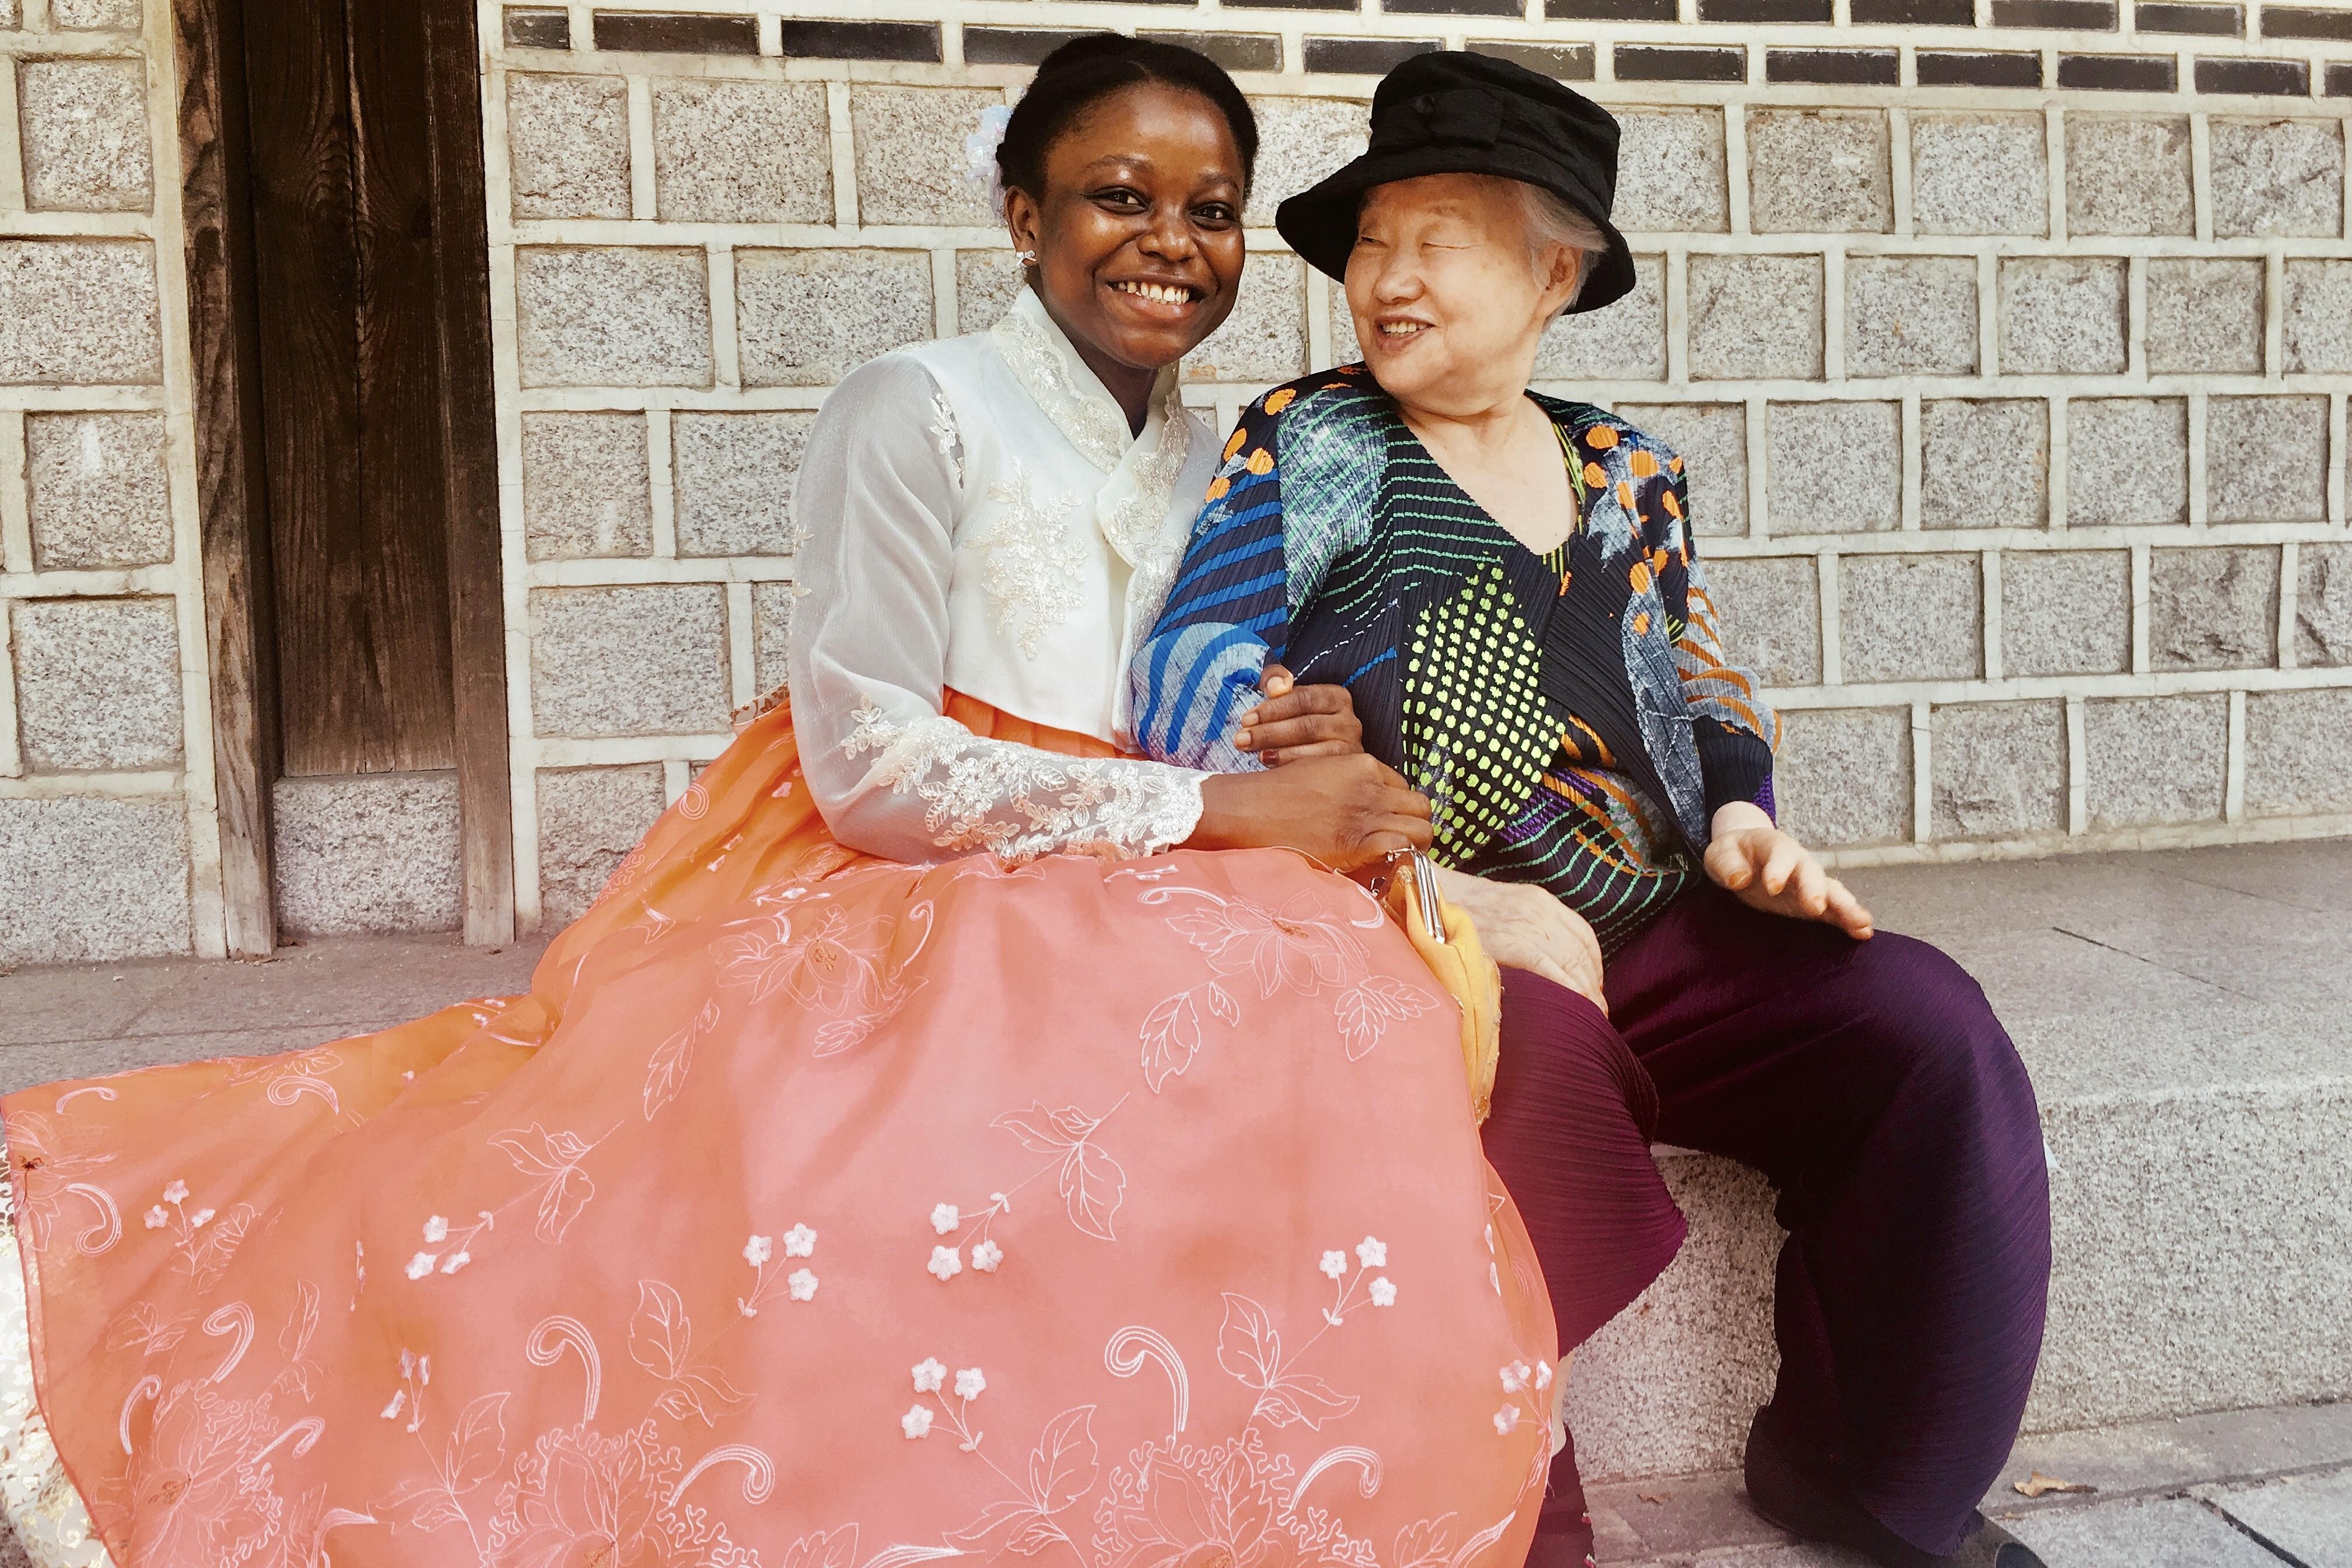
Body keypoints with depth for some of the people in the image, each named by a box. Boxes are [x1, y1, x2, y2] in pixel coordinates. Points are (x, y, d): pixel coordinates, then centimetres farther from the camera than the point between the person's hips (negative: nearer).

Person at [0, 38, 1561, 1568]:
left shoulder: (1215, 464, 15)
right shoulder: (916, 414, -6)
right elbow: (874, 770, -14)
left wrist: (1304, 749, -2)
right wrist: (1227, 807, -13)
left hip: (1138, 919, 8)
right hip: (894, 908, -7)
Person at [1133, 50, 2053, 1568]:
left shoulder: (1630, 474, 15)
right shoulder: (1305, 446, 1)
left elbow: (1715, 696, 26)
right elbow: (1187, 699, -12)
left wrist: (1743, 815, 1)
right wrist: (1429, 890, -19)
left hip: (1659, 944, 5)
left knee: (1928, 1027, -14)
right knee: (1532, 1049, -36)